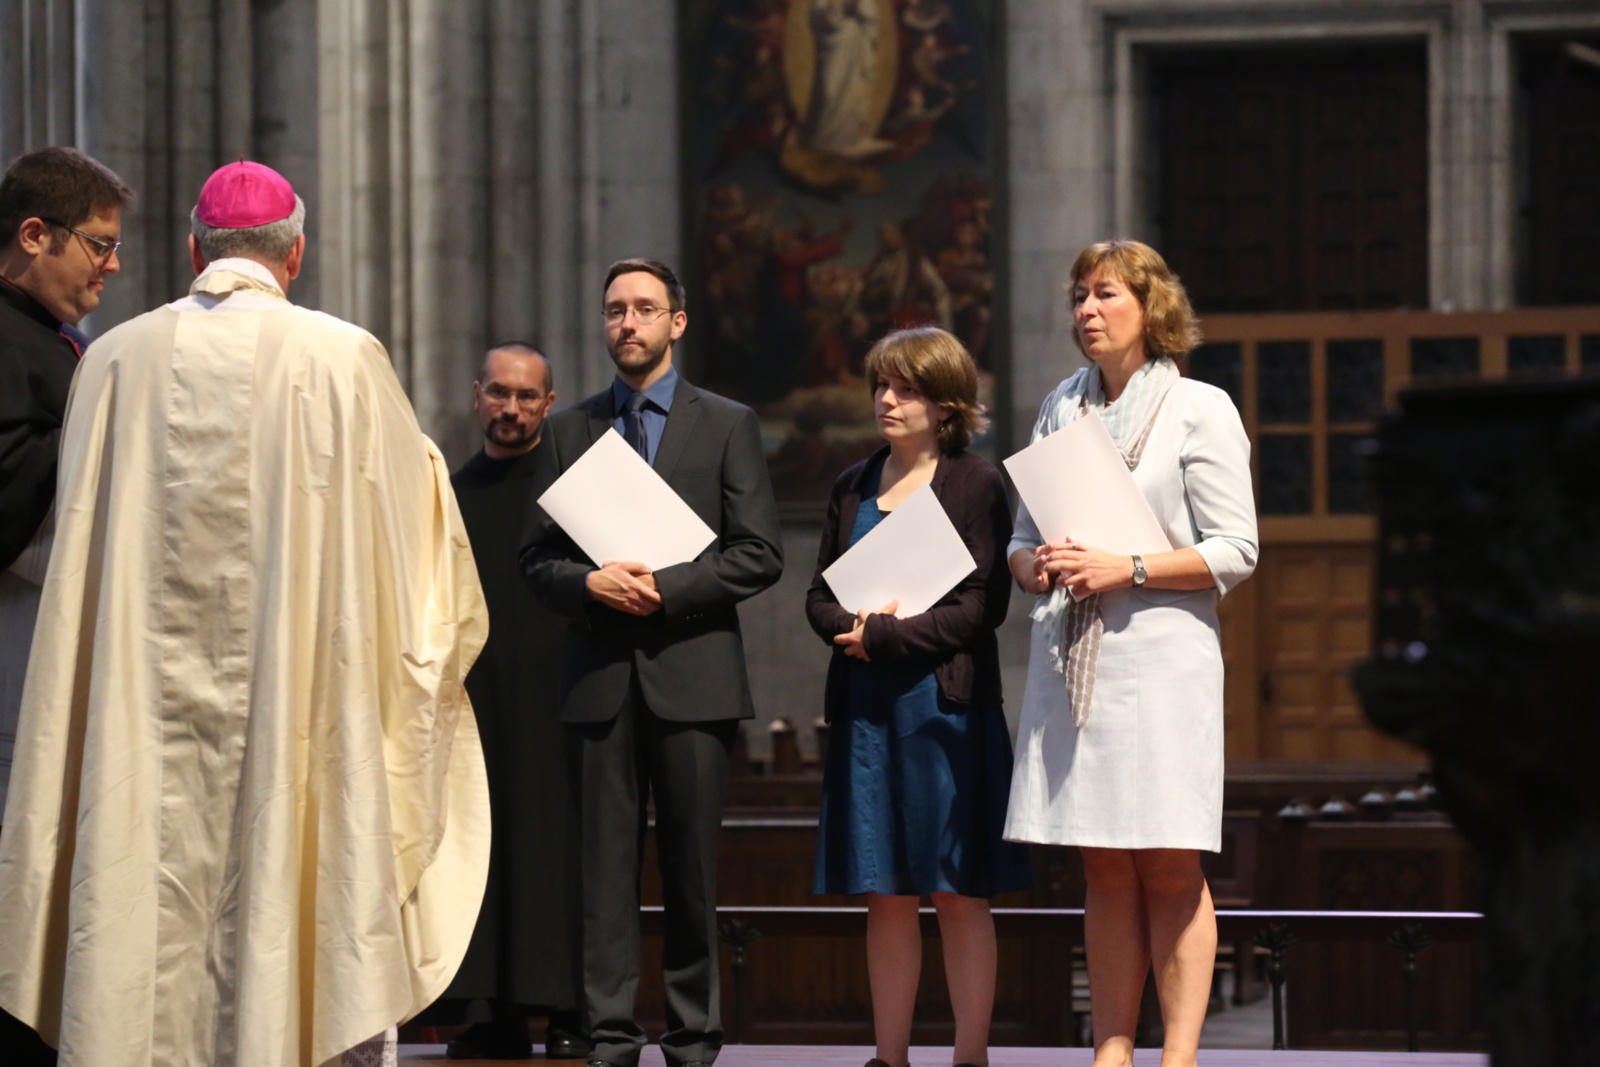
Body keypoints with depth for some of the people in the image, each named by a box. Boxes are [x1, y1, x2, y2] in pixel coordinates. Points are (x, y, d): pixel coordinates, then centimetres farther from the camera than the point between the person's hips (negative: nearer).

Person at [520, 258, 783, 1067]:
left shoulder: (727, 425, 7)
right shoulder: (569, 430, 13)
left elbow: (759, 554, 0)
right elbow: (537, 558, 11)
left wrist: (664, 589, -11)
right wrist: (589, 583, -10)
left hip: (692, 674, -2)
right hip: (601, 679, 2)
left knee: (692, 870, 1)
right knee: (605, 868, -1)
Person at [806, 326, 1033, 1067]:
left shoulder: (977, 485, -2)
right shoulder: (854, 487, 15)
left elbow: (982, 604, -8)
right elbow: (820, 595, 15)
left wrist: (887, 636, -13)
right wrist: (854, 628, -7)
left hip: (947, 706, -5)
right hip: (867, 707, 5)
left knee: (960, 893, -2)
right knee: (885, 894, 6)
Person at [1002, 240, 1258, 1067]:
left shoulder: (1199, 410, 0)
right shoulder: (1060, 409, 16)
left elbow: (1234, 552, -4)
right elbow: (1021, 536, 20)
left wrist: (1128, 569, -14)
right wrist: (1034, 565, -3)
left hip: (1162, 657, -5)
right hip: (1070, 661, 5)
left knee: (1171, 869, -6)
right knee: (1105, 872, 5)